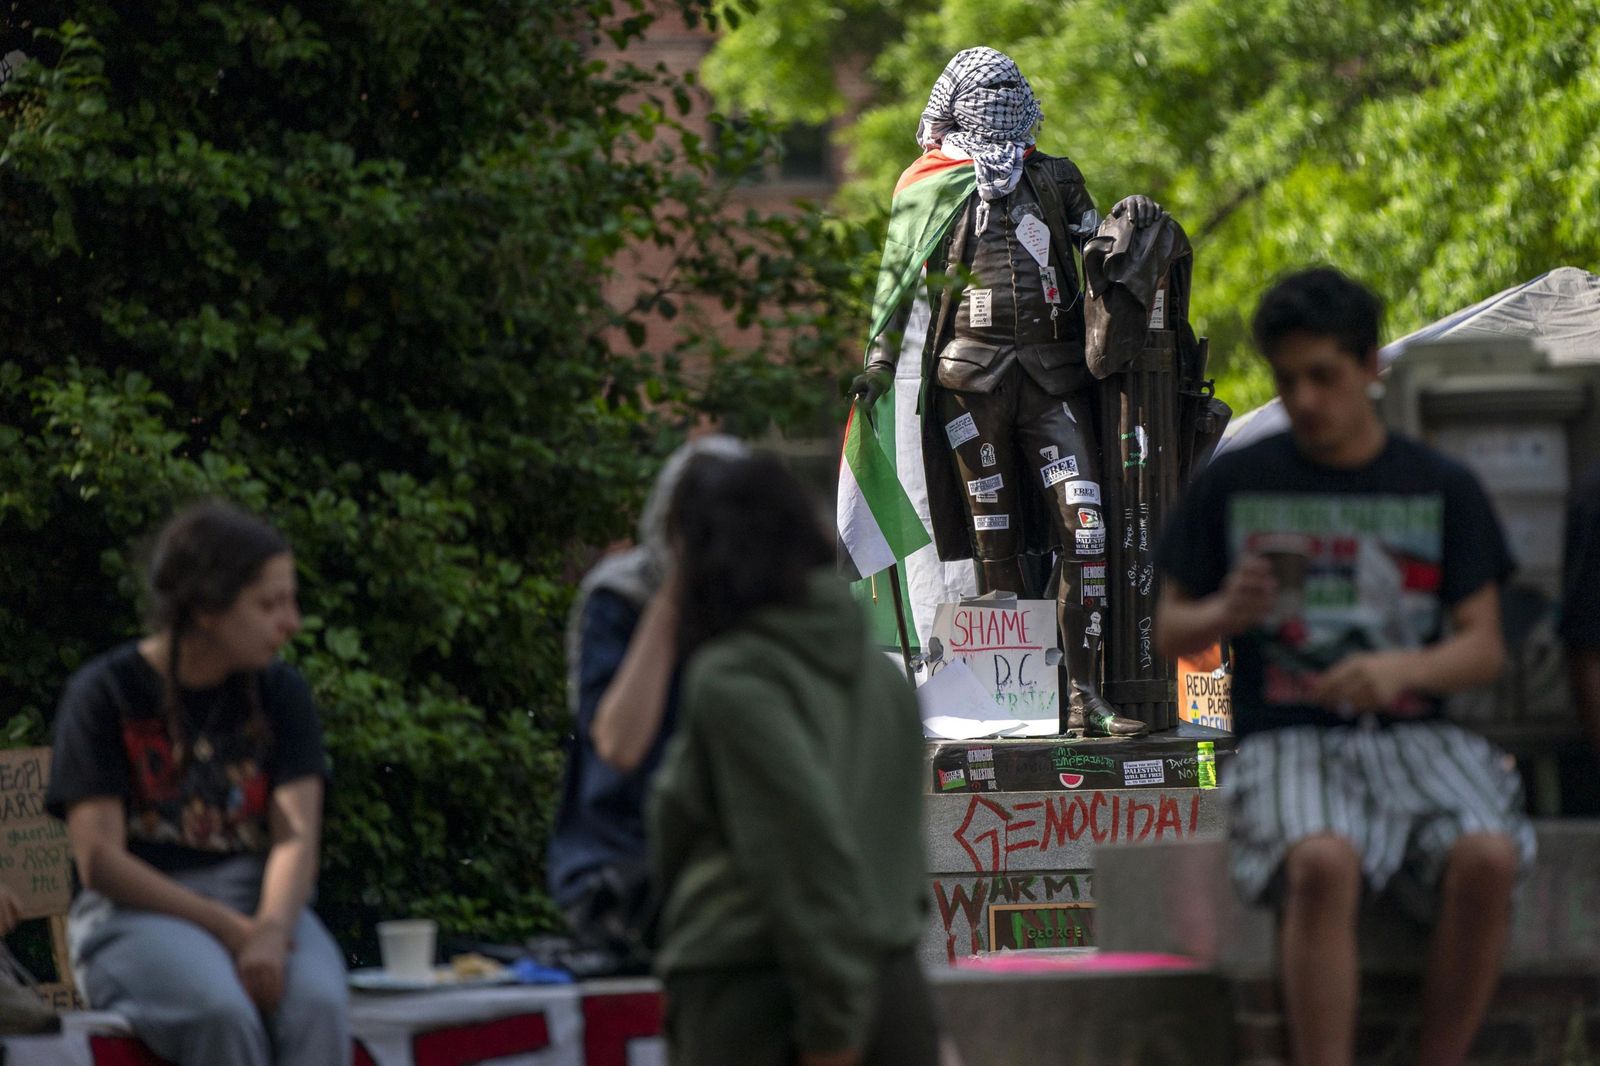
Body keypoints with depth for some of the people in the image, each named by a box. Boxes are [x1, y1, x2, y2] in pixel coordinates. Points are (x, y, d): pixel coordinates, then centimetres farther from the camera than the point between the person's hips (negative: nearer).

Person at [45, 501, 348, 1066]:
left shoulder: (280, 692, 10)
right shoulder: (103, 693, 0)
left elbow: (296, 837, -2)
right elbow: (99, 860, -7)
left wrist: (270, 932, -23)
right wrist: (228, 930, -15)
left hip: (255, 899, 3)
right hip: (135, 912, -3)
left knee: (317, 1003, -32)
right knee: (222, 1012, -36)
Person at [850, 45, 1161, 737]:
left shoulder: (1054, 179, 15)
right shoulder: (928, 191, 8)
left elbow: (1093, 255, 26)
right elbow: (899, 282, 12)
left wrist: (1124, 221, 6)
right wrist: (879, 365, 3)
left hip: (1053, 378, 2)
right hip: (971, 379, -2)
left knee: (1084, 527, -11)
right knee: (995, 541, 2)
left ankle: (1082, 694, -12)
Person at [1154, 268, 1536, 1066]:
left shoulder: (1442, 489, 11)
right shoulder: (1234, 485, 10)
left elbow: (1483, 646, 7)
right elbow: (1169, 631, 15)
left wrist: (1403, 670, -15)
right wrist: (1226, 614, -9)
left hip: (1413, 733, 1)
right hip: (1286, 741, -1)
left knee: (1487, 856, -33)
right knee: (1323, 863, -36)